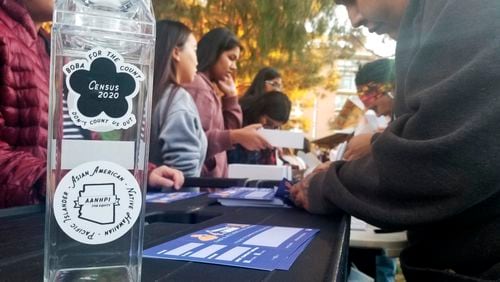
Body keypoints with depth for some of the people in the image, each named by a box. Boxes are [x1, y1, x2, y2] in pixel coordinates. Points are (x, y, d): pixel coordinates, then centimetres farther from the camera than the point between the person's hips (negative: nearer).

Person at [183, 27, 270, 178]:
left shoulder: (207, 87, 18)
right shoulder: (197, 86, -12)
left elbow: (227, 132, 18)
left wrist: (231, 96, 12)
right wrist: (236, 137, -34)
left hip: (208, 179, 9)